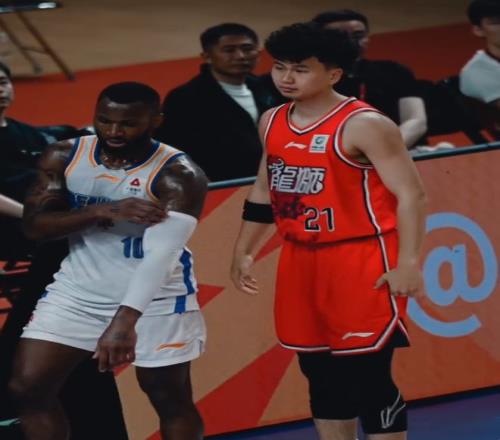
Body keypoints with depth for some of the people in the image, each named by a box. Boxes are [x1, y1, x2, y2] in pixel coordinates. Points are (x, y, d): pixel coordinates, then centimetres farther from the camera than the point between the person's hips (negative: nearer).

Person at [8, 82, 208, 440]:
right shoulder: (64, 157, -7)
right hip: (77, 290, 4)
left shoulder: (179, 175, -23)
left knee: (170, 400, 5)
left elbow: (161, 253, -34)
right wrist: (102, 212, -27)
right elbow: (34, 225, -11)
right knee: (28, 387, -2)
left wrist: (124, 320, -47)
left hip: (156, 297, -4)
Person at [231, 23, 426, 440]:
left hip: (361, 261, -7)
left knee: (368, 374, -6)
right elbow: (263, 192, 22)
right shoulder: (272, 122, 9)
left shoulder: (364, 125, -14)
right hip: (301, 260, 7)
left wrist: (408, 262, -22)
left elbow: (411, 194, -15)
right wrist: (244, 252, 21)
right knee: (320, 372, 13)